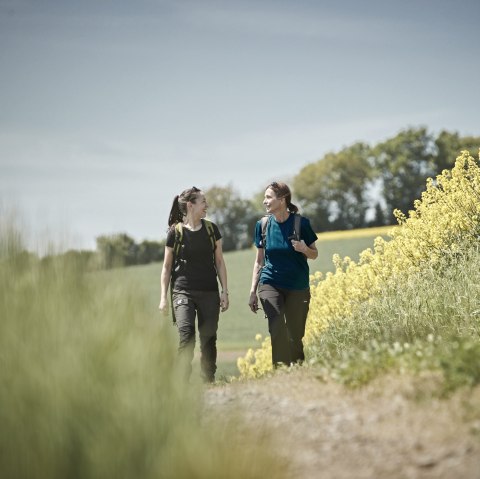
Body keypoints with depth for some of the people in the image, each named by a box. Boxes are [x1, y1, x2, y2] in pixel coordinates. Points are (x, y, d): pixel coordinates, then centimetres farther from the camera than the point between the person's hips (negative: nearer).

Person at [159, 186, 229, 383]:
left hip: (209, 293, 3)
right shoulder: (175, 232, -2)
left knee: (208, 339, 3)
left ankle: (209, 382, 12)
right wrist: (163, 297, -1)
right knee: (186, 334, -19)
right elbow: (167, 266, 4)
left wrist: (225, 291, 6)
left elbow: (219, 262, 11)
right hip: (183, 291, -3)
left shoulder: (211, 229, 7)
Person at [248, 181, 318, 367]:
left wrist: (304, 249, -18)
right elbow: (259, 261, 10)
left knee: (295, 336, 3)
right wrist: (253, 291, 7)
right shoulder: (263, 224, 1)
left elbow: (314, 255, 5)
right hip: (270, 284, 1)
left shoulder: (301, 223, -6)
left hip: (298, 287, -1)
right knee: (277, 329, -18)